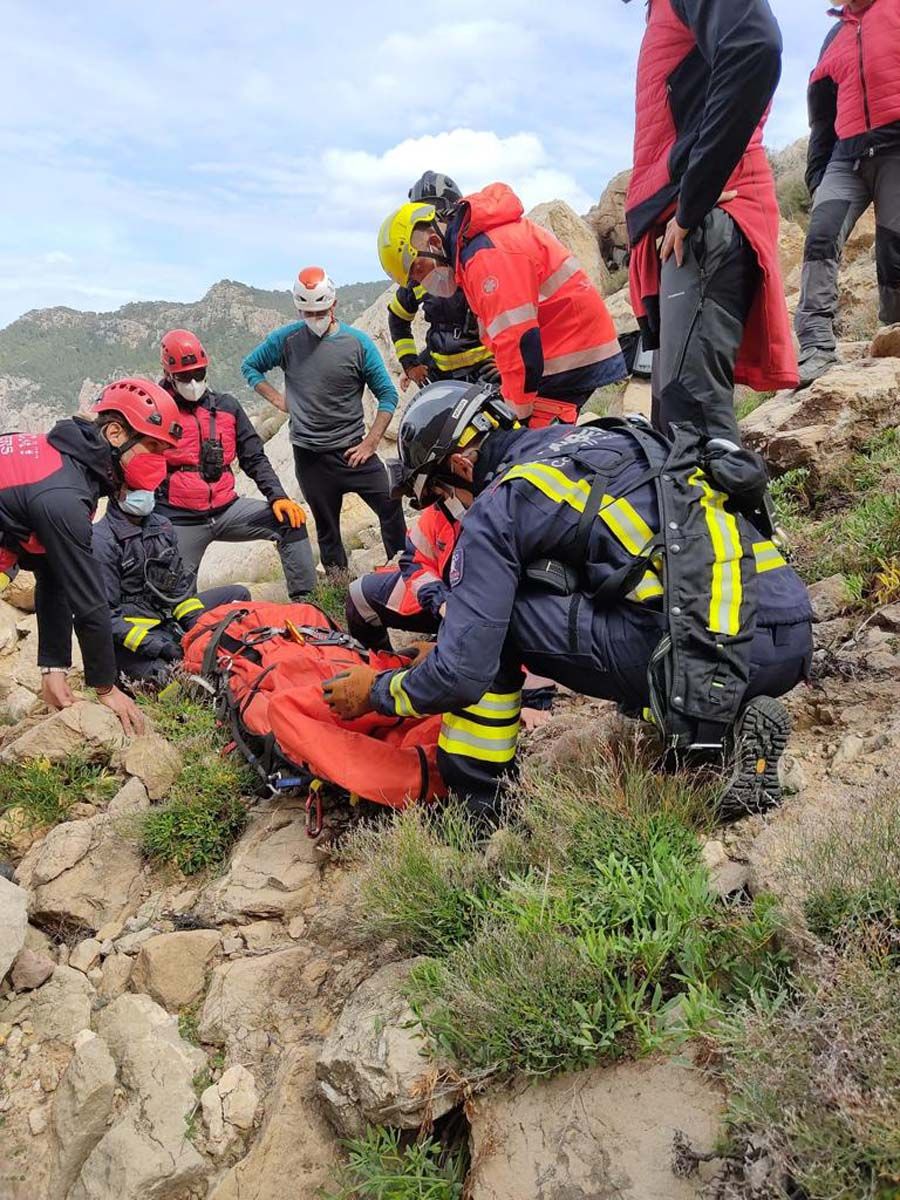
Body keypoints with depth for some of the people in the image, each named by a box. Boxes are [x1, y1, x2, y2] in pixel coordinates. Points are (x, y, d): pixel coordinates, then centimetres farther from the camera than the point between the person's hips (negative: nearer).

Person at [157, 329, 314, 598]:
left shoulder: (226, 406, 9)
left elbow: (254, 458, 10)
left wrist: (278, 496, -5)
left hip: (226, 509, 3)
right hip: (181, 522, -3)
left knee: (289, 520, -14)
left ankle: (304, 600, -9)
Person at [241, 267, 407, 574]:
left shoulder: (357, 342, -5)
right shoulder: (286, 339, -1)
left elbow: (387, 394, -3)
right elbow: (250, 366, 14)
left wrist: (370, 443, -10)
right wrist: (278, 399, 1)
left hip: (353, 449, -1)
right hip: (309, 455, 1)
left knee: (391, 507, -9)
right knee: (326, 527, 10)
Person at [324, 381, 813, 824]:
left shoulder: (496, 507, -2)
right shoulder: (600, 436, 21)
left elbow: (461, 675, -4)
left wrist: (377, 692, 17)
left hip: (715, 653, -8)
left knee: (496, 612, 4)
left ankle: (472, 805, 12)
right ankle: (739, 716, 15)